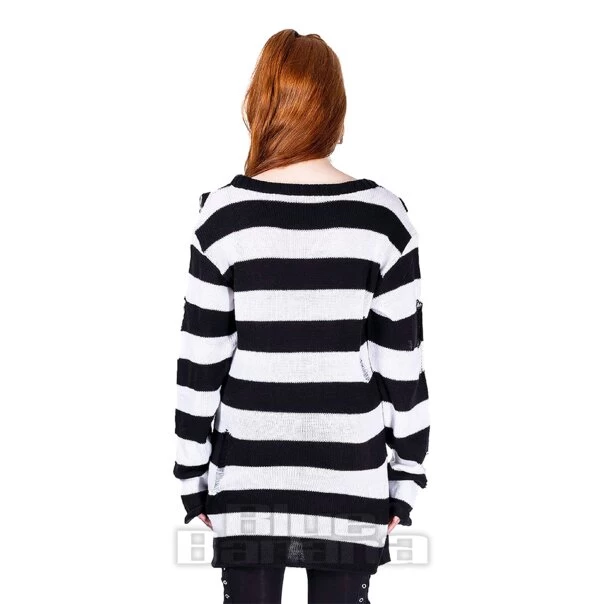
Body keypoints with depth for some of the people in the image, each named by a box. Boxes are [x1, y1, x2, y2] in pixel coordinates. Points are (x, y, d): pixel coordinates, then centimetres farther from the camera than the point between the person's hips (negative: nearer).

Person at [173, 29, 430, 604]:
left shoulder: (223, 215, -8)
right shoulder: (382, 217, -7)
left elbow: (200, 365, -5)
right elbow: (403, 366, -4)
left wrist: (192, 475, 6)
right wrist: (404, 478, 7)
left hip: (246, 476, 0)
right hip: (349, 481, 0)